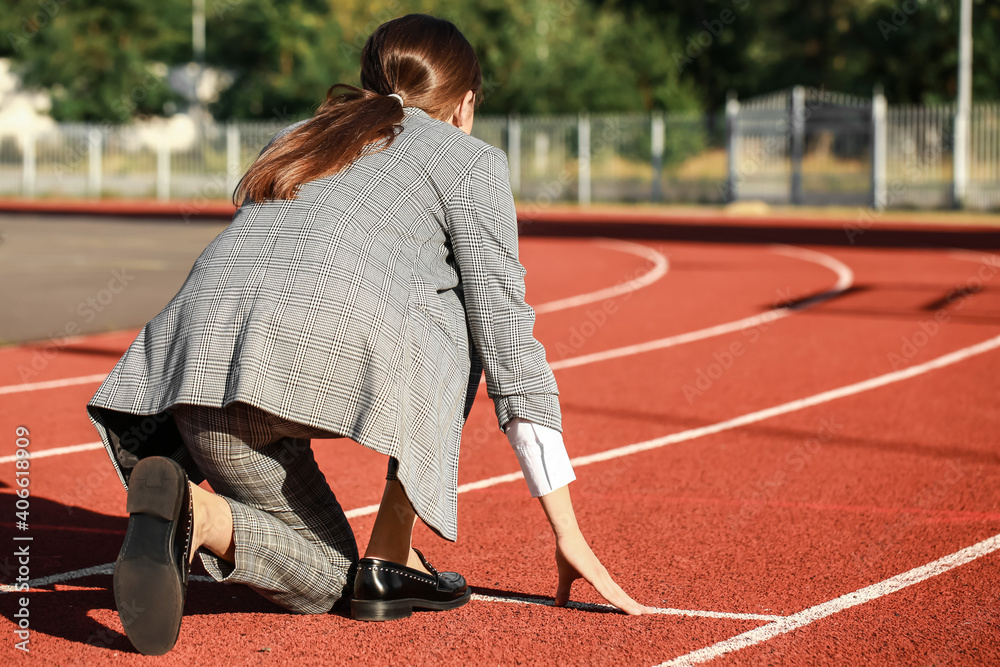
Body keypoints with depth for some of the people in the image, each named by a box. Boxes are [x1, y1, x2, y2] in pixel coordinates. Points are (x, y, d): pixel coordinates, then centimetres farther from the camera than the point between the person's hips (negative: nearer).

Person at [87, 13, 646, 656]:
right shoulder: (470, 159, 18)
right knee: (459, 313, 27)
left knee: (321, 579, 23)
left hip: (198, 367, 6)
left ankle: (196, 514, -10)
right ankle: (391, 557, 15)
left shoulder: (290, 141, 36)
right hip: (331, 356, -5)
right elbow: (508, 345, 13)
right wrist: (569, 534, 16)